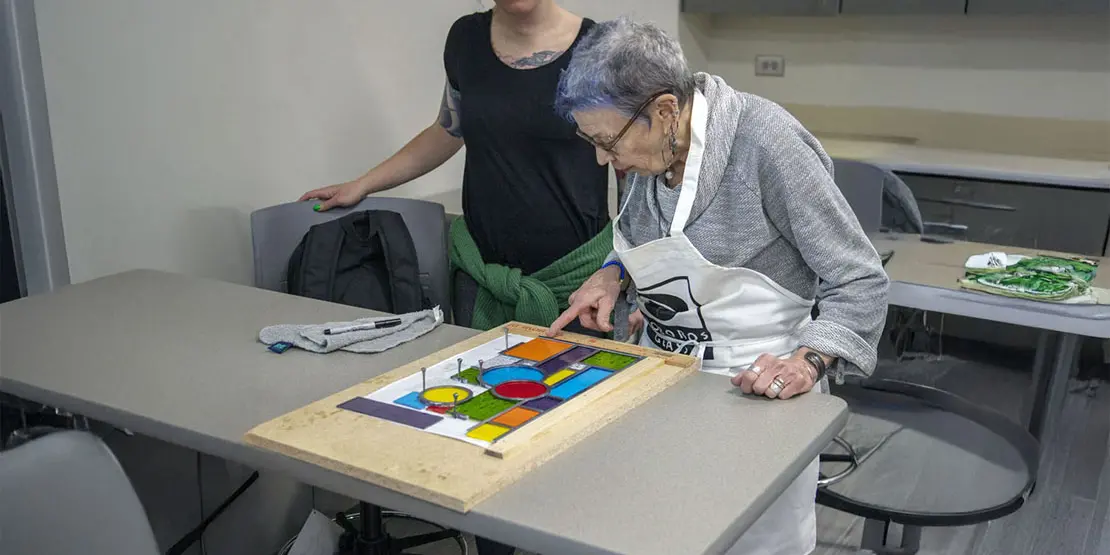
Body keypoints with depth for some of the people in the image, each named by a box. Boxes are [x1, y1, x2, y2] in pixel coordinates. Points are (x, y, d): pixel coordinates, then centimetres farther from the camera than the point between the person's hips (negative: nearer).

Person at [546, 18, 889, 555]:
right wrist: (612, 273, -2)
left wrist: (807, 364, -31)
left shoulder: (765, 140, -24)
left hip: (754, 392, -6)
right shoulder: (647, 146, -5)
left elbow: (861, 282, -17)